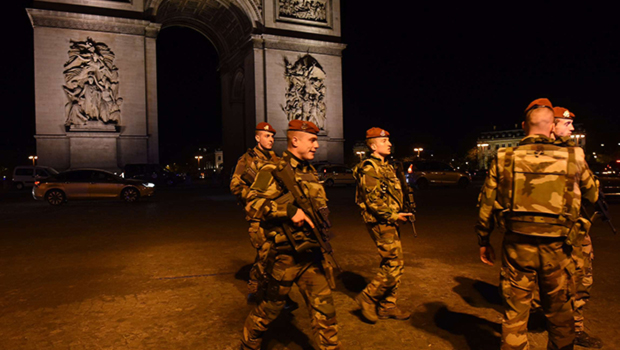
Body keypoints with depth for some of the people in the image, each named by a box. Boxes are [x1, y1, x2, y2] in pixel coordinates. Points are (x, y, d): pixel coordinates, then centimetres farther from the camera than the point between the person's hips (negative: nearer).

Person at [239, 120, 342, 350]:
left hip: (311, 254, 6)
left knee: (324, 307, 8)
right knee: (272, 306, 12)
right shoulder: (273, 171, -11)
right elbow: (252, 205, -22)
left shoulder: (311, 173, 12)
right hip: (285, 255, -6)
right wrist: (289, 210, -28)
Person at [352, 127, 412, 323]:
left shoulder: (387, 167, 18)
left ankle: (388, 306, 23)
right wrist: (393, 215, -18)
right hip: (380, 222, -10)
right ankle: (368, 298, 6)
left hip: (390, 221, 10)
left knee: (394, 263, 12)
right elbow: (373, 201, -20)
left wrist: (401, 214, 11)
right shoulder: (369, 168, -12)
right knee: (393, 264, -9)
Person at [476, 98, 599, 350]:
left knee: (515, 314, 11)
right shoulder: (573, 157, -4)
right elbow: (592, 195, 14)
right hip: (556, 249, 1)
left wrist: (483, 241, 11)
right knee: (560, 316, 20)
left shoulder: (504, 159, -5)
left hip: (517, 246, 0)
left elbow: (486, 204, -1)